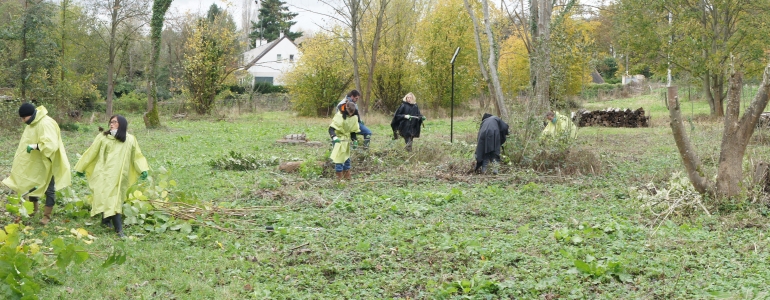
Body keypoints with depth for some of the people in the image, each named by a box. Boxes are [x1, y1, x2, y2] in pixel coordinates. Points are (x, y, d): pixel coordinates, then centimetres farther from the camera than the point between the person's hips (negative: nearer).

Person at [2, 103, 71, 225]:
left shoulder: (46, 124, -25)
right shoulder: (32, 123, 3)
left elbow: (51, 144, -36)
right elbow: (28, 142, 16)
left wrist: (36, 146, -42)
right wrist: (19, 157, 14)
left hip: (46, 162, -8)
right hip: (33, 161, 8)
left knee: (48, 188, 2)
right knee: (30, 184, 16)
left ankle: (47, 215, 9)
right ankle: (34, 206, 37)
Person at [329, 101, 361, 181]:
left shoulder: (354, 117, -2)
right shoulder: (339, 116, -22)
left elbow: (353, 130, 10)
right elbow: (331, 128, -26)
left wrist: (354, 140, 0)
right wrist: (334, 137, -42)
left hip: (347, 139, 6)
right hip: (338, 139, -6)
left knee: (347, 157, 12)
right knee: (339, 157, -8)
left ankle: (347, 175, 21)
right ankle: (339, 176, -2)